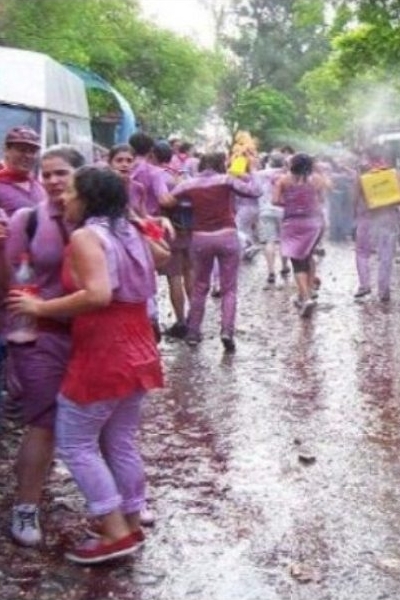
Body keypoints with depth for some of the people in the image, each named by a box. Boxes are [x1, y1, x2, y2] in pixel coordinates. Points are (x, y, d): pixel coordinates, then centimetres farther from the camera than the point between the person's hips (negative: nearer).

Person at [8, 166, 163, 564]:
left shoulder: (86, 236, -14)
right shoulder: (128, 233, 13)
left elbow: (97, 295, -27)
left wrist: (40, 308, -18)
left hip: (103, 355, -9)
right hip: (137, 351, 9)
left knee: (75, 443, 4)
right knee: (120, 442, 18)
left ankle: (116, 533, 4)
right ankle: (132, 526, 26)